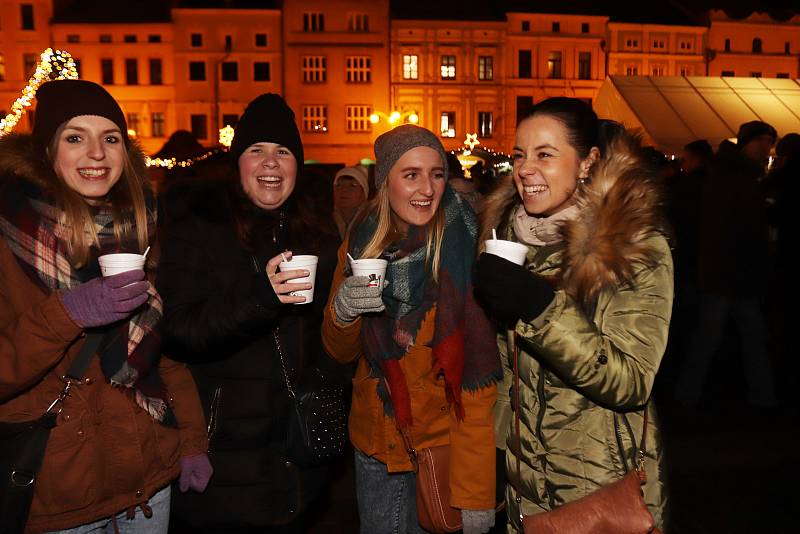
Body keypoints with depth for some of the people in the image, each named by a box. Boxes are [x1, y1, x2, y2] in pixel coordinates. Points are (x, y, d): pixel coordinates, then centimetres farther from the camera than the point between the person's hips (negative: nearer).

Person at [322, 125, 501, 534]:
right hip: (375, 441, 4)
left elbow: (481, 370, -18)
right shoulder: (361, 244, -4)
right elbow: (341, 352, 2)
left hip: (445, 437, -4)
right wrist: (342, 310, -20)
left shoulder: (466, 248, -16)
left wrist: (475, 493, -22)